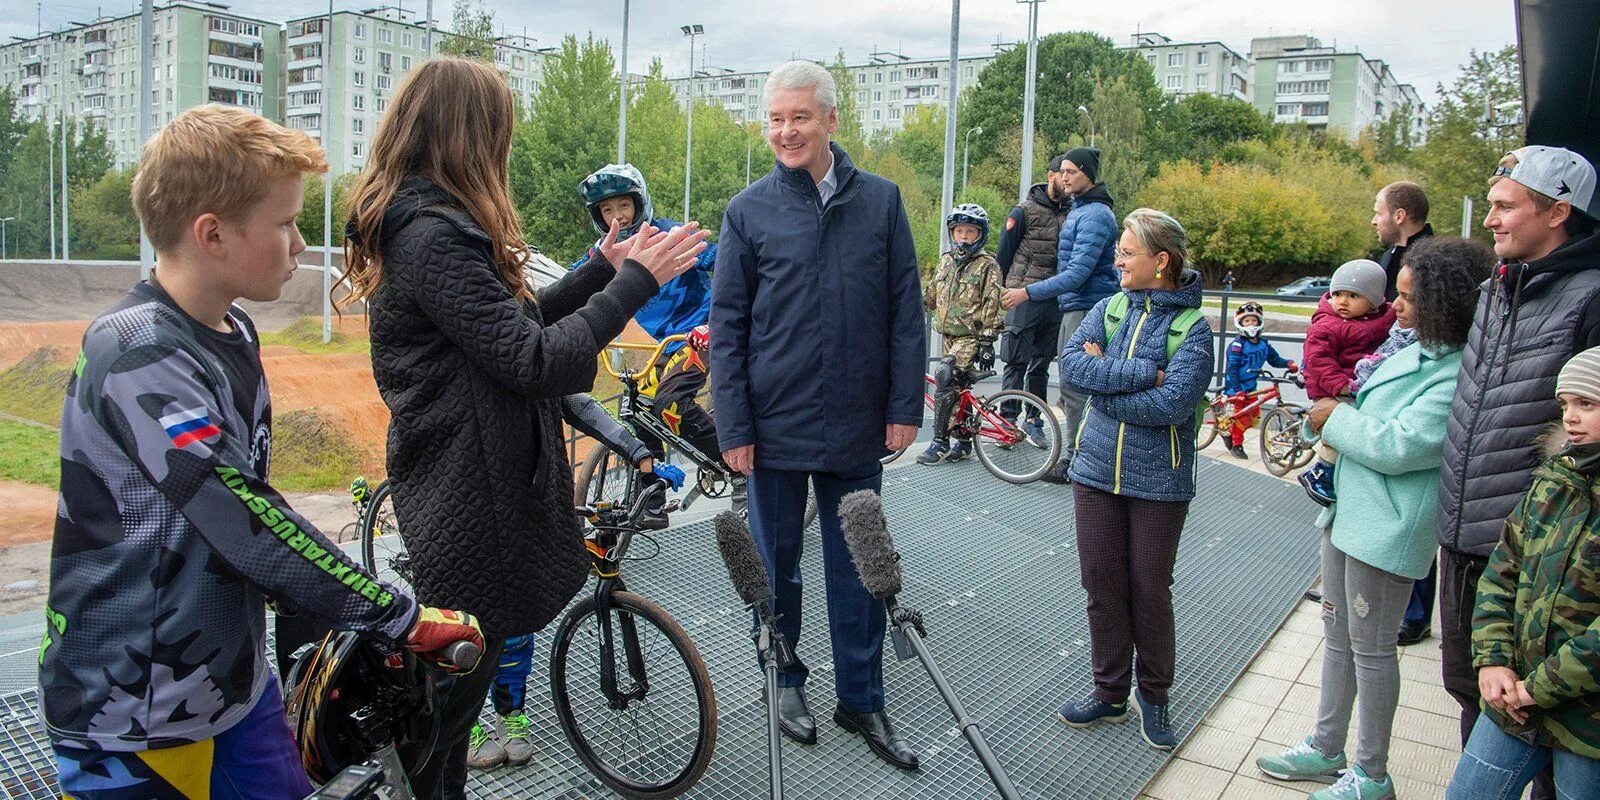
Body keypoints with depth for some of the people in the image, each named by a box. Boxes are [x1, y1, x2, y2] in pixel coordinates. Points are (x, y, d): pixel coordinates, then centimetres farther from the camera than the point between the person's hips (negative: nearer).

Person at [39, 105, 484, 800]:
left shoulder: (234, 334, 5)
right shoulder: (137, 358, -23)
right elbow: (252, 526, -27)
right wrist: (405, 619, -23)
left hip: (236, 682, 8)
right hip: (135, 721, -7)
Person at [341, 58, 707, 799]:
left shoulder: (418, 222, 10)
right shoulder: (434, 237, -22)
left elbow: (510, 320, 14)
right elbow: (534, 361, -26)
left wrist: (600, 268, 15)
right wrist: (636, 282, -20)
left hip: (454, 487, 11)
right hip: (469, 495, -11)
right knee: (457, 678, 6)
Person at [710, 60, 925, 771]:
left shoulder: (880, 201, 1)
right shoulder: (748, 211, -2)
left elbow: (906, 311, 3)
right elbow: (727, 325, -1)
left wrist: (905, 407, -1)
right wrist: (733, 428, -6)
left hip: (857, 429, 1)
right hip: (776, 425, -1)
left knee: (857, 568, 11)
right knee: (777, 562, 13)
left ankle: (862, 700, 27)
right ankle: (786, 680, 34)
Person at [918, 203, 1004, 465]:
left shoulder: (987, 266, -6)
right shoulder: (946, 260, 12)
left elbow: (992, 306, -11)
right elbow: (931, 296, 21)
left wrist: (987, 342, -16)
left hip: (971, 337, -7)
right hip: (950, 336, 7)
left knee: (944, 376, -23)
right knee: (958, 387, 11)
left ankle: (940, 442, -19)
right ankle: (963, 442, 22)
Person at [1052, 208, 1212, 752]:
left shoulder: (1192, 328, -8)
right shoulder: (1108, 309, 4)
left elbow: (1172, 403, -22)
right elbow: (1070, 363, -11)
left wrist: (1103, 380, -13)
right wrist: (1142, 373, -19)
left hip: (1158, 481, -4)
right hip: (1097, 471, 4)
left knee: (1150, 591, 8)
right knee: (1103, 586, 10)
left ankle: (1154, 695, 28)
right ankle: (1110, 694, 26)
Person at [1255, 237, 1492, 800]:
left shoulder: (1458, 377, -19)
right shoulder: (1411, 352, 10)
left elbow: (1398, 447, -25)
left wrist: (1337, 419, -11)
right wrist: (1332, 416, 0)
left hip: (1387, 529, -9)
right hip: (1346, 512, 9)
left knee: (1371, 648, 3)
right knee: (1337, 636, 18)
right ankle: (1326, 749, 33)